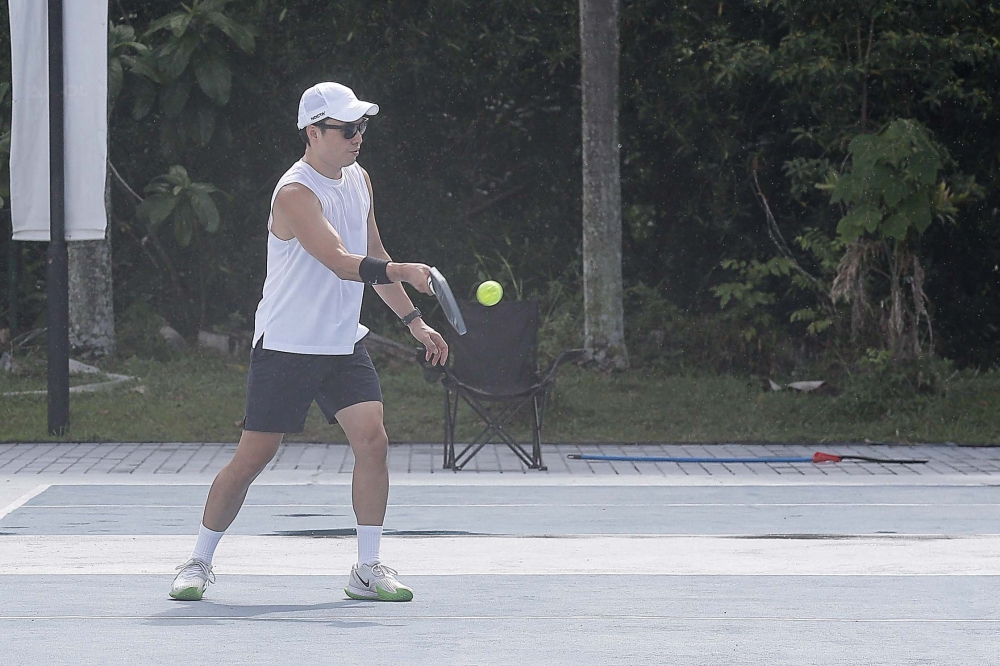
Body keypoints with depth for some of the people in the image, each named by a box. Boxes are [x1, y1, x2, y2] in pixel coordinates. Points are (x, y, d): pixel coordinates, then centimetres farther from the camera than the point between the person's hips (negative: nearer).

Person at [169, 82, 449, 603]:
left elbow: (373, 259, 19)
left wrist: (414, 320, 17)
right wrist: (405, 272, -41)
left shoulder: (359, 180, 8)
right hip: (285, 347, -6)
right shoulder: (295, 193, -19)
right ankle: (199, 563, 15)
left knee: (372, 440, -10)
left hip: (344, 345, 6)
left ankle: (368, 570, -3)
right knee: (253, 457, -2)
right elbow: (343, 263, -29)